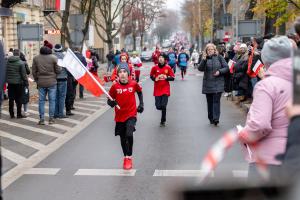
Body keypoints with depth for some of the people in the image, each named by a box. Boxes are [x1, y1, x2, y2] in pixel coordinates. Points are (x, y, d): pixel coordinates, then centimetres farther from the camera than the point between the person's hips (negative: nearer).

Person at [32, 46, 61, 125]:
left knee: (41, 101, 7)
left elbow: (34, 71, 4)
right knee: (52, 100, 7)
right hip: (52, 82, -2)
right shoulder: (53, 58, -7)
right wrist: (60, 67, 16)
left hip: (41, 83, 2)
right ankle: (51, 118, 9)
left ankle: (41, 119, 7)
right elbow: (58, 70, -5)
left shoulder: (36, 58, 1)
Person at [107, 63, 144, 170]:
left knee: (129, 135, -22)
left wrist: (141, 104, 7)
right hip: (120, 116, 2)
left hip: (131, 114, -2)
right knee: (123, 138, 14)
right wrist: (111, 103, -26)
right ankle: (125, 157, 36)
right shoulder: (115, 86, -10)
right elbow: (109, 100, -3)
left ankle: (129, 157, -3)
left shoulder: (133, 84, -7)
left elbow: (139, 91, 14)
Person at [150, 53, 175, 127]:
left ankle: (163, 121, 11)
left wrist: (166, 77, -18)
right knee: (158, 106, -2)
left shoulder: (168, 68, -5)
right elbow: (151, 76, 10)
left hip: (165, 89, -1)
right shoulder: (155, 67, -3)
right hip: (157, 89, 1)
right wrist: (155, 79, -10)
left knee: (163, 106, -8)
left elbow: (173, 78, 0)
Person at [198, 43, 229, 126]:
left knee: (216, 100, -11)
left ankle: (216, 118, -16)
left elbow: (226, 68, 4)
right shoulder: (205, 58, 4)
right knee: (210, 101, 9)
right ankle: (211, 118, 20)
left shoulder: (219, 58, 2)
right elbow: (200, 69, -8)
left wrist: (219, 71, -13)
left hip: (218, 83, -2)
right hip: (208, 84, 2)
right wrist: (203, 60, -21)